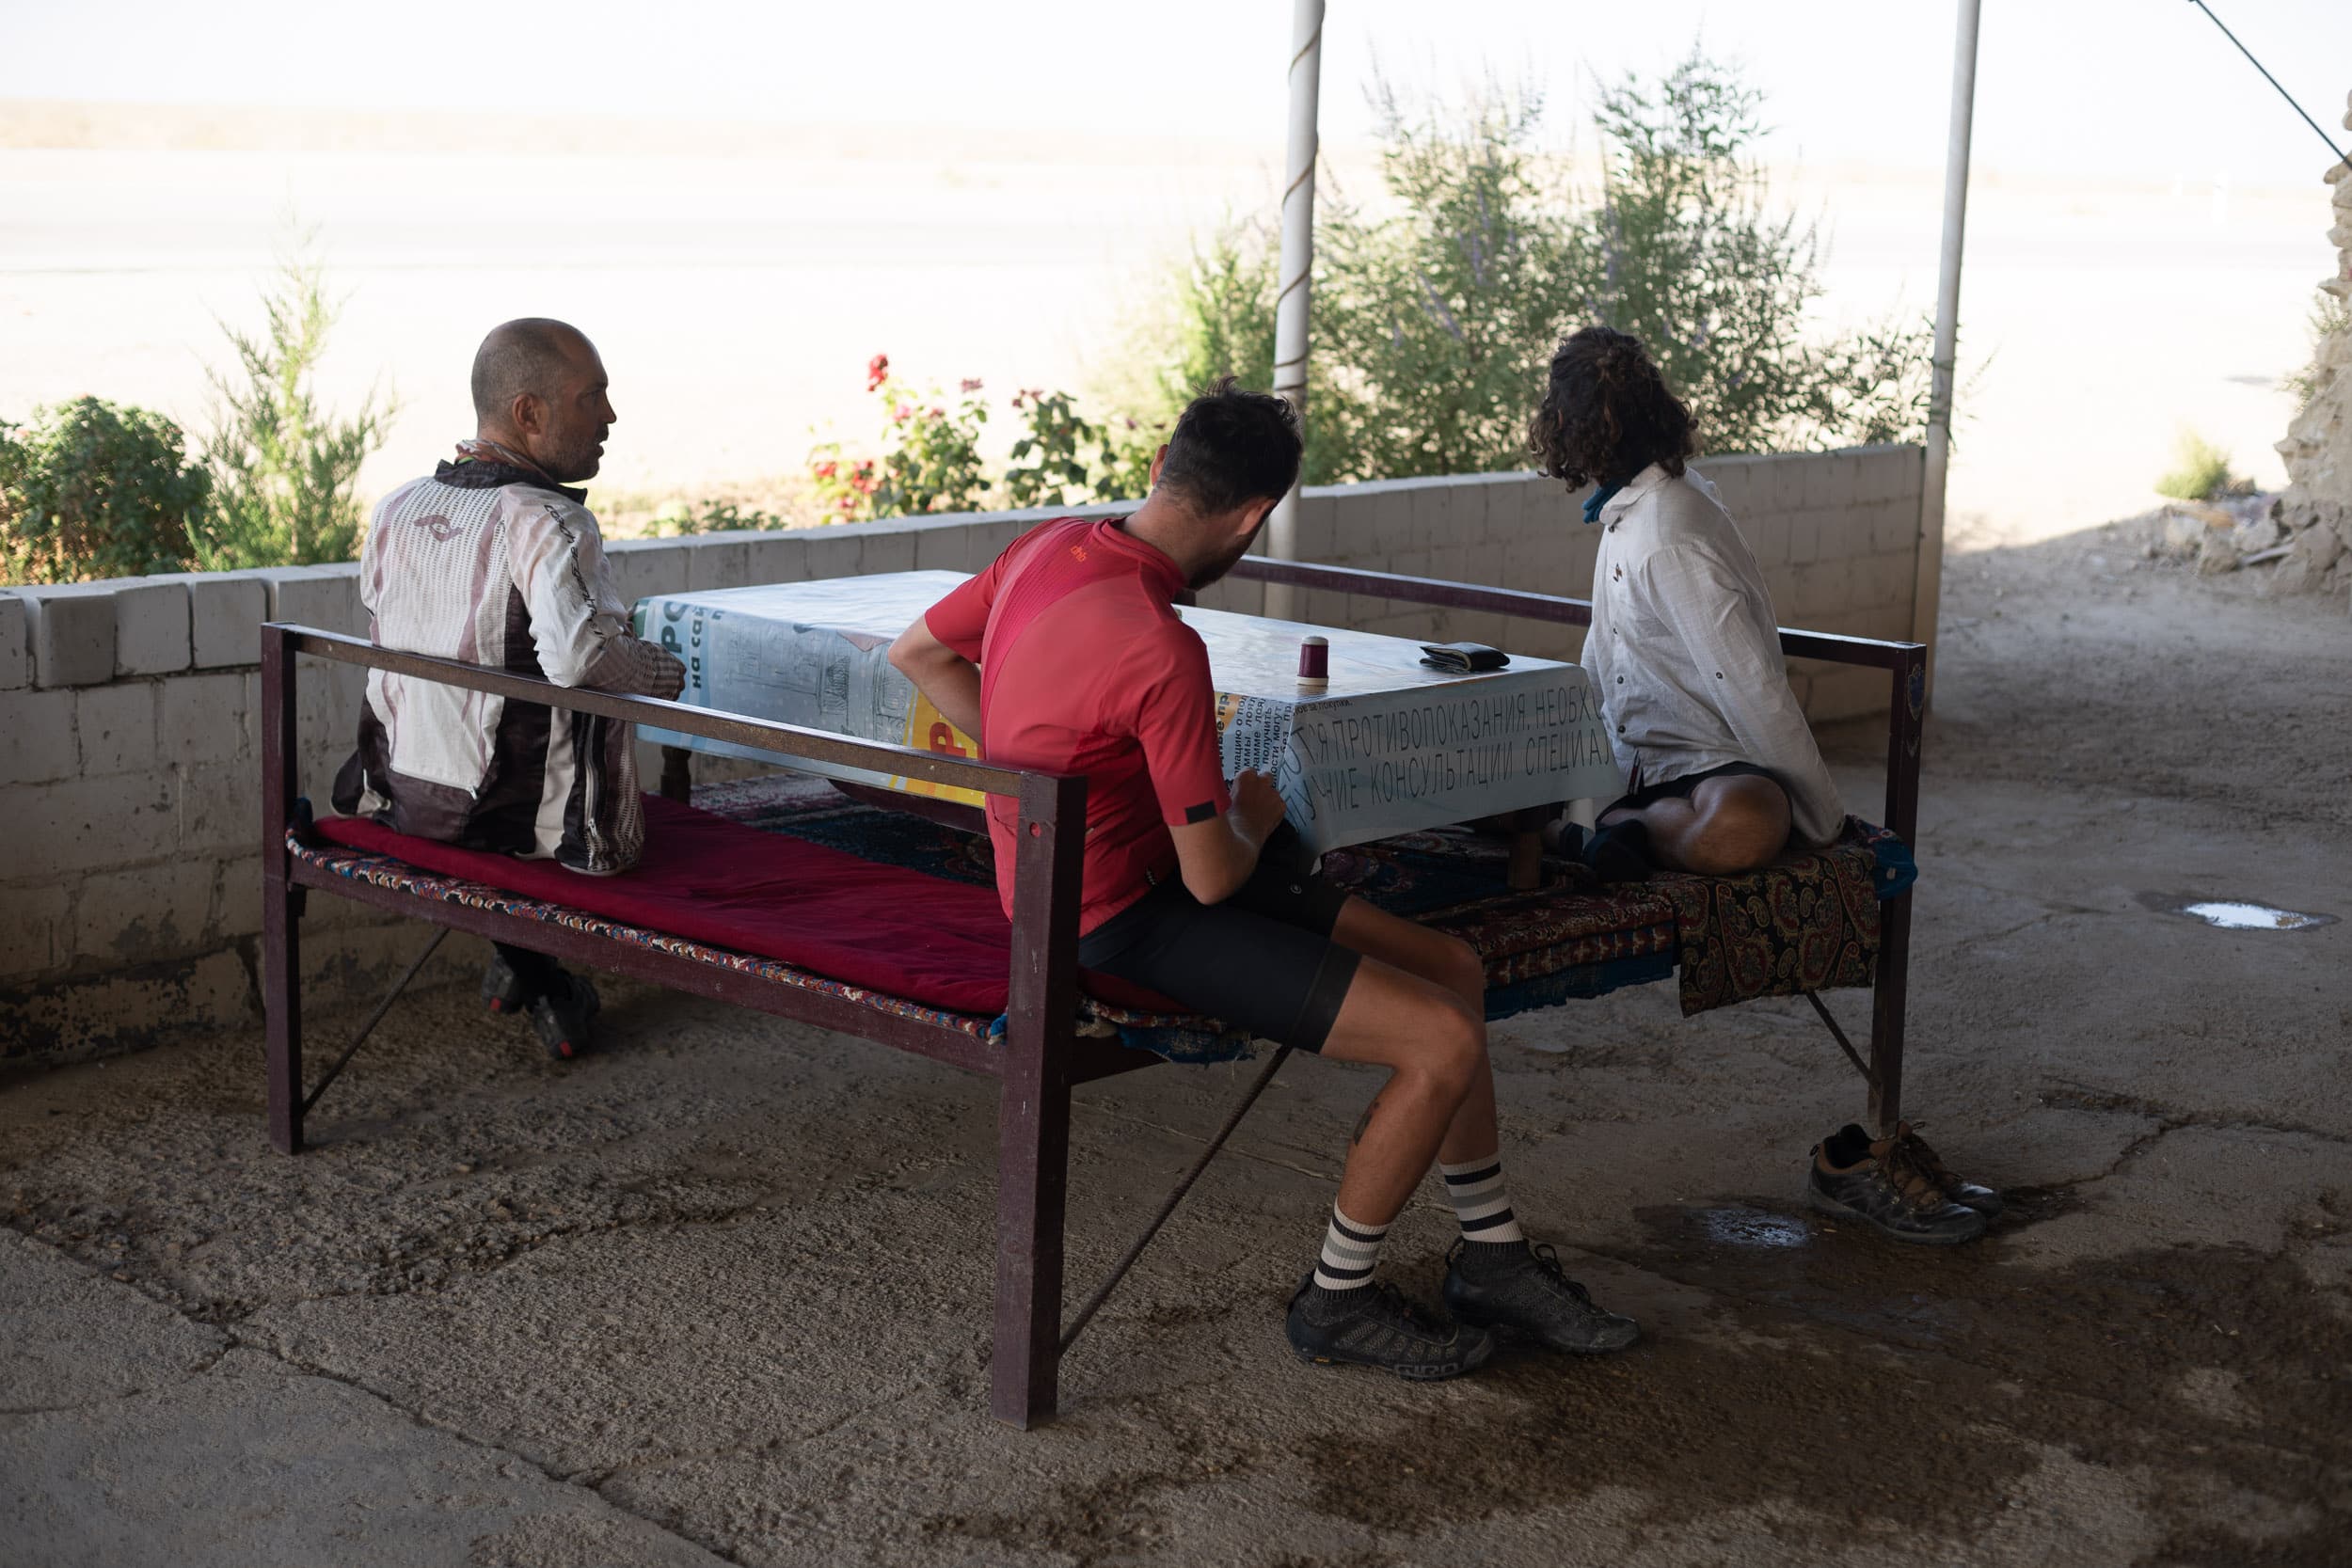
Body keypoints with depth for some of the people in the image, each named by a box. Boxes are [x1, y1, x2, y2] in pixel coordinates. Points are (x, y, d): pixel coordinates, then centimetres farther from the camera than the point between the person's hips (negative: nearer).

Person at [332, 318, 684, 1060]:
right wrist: (666, 671, -17)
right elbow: (577, 652, -35)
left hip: (401, 797, 6)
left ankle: (519, 967, 36)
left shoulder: (395, 510, 0)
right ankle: (543, 983, 27)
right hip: (520, 814, -6)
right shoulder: (545, 521, -21)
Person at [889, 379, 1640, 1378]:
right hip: (1122, 923, -10)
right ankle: (1337, 1303, 6)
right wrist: (1253, 815, 0)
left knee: (1452, 970, 9)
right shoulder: (1163, 650, -29)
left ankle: (1492, 1257, 22)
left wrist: (1035, 769, 12)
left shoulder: (1051, 544, -2)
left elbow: (918, 651, 14)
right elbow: (1214, 876, -23)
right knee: (1446, 1043, -15)